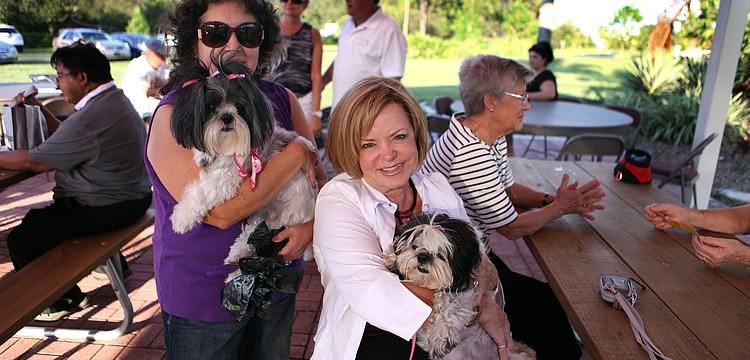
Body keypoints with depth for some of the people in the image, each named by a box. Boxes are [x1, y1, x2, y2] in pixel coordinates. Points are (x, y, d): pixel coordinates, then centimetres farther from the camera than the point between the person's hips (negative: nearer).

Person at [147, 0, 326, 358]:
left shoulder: (282, 100, -3)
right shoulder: (173, 115, -17)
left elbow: (319, 179, 2)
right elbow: (221, 211, -28)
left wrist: (310, 225, -18)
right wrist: (296, 154, -22)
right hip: (203, 298, -4)